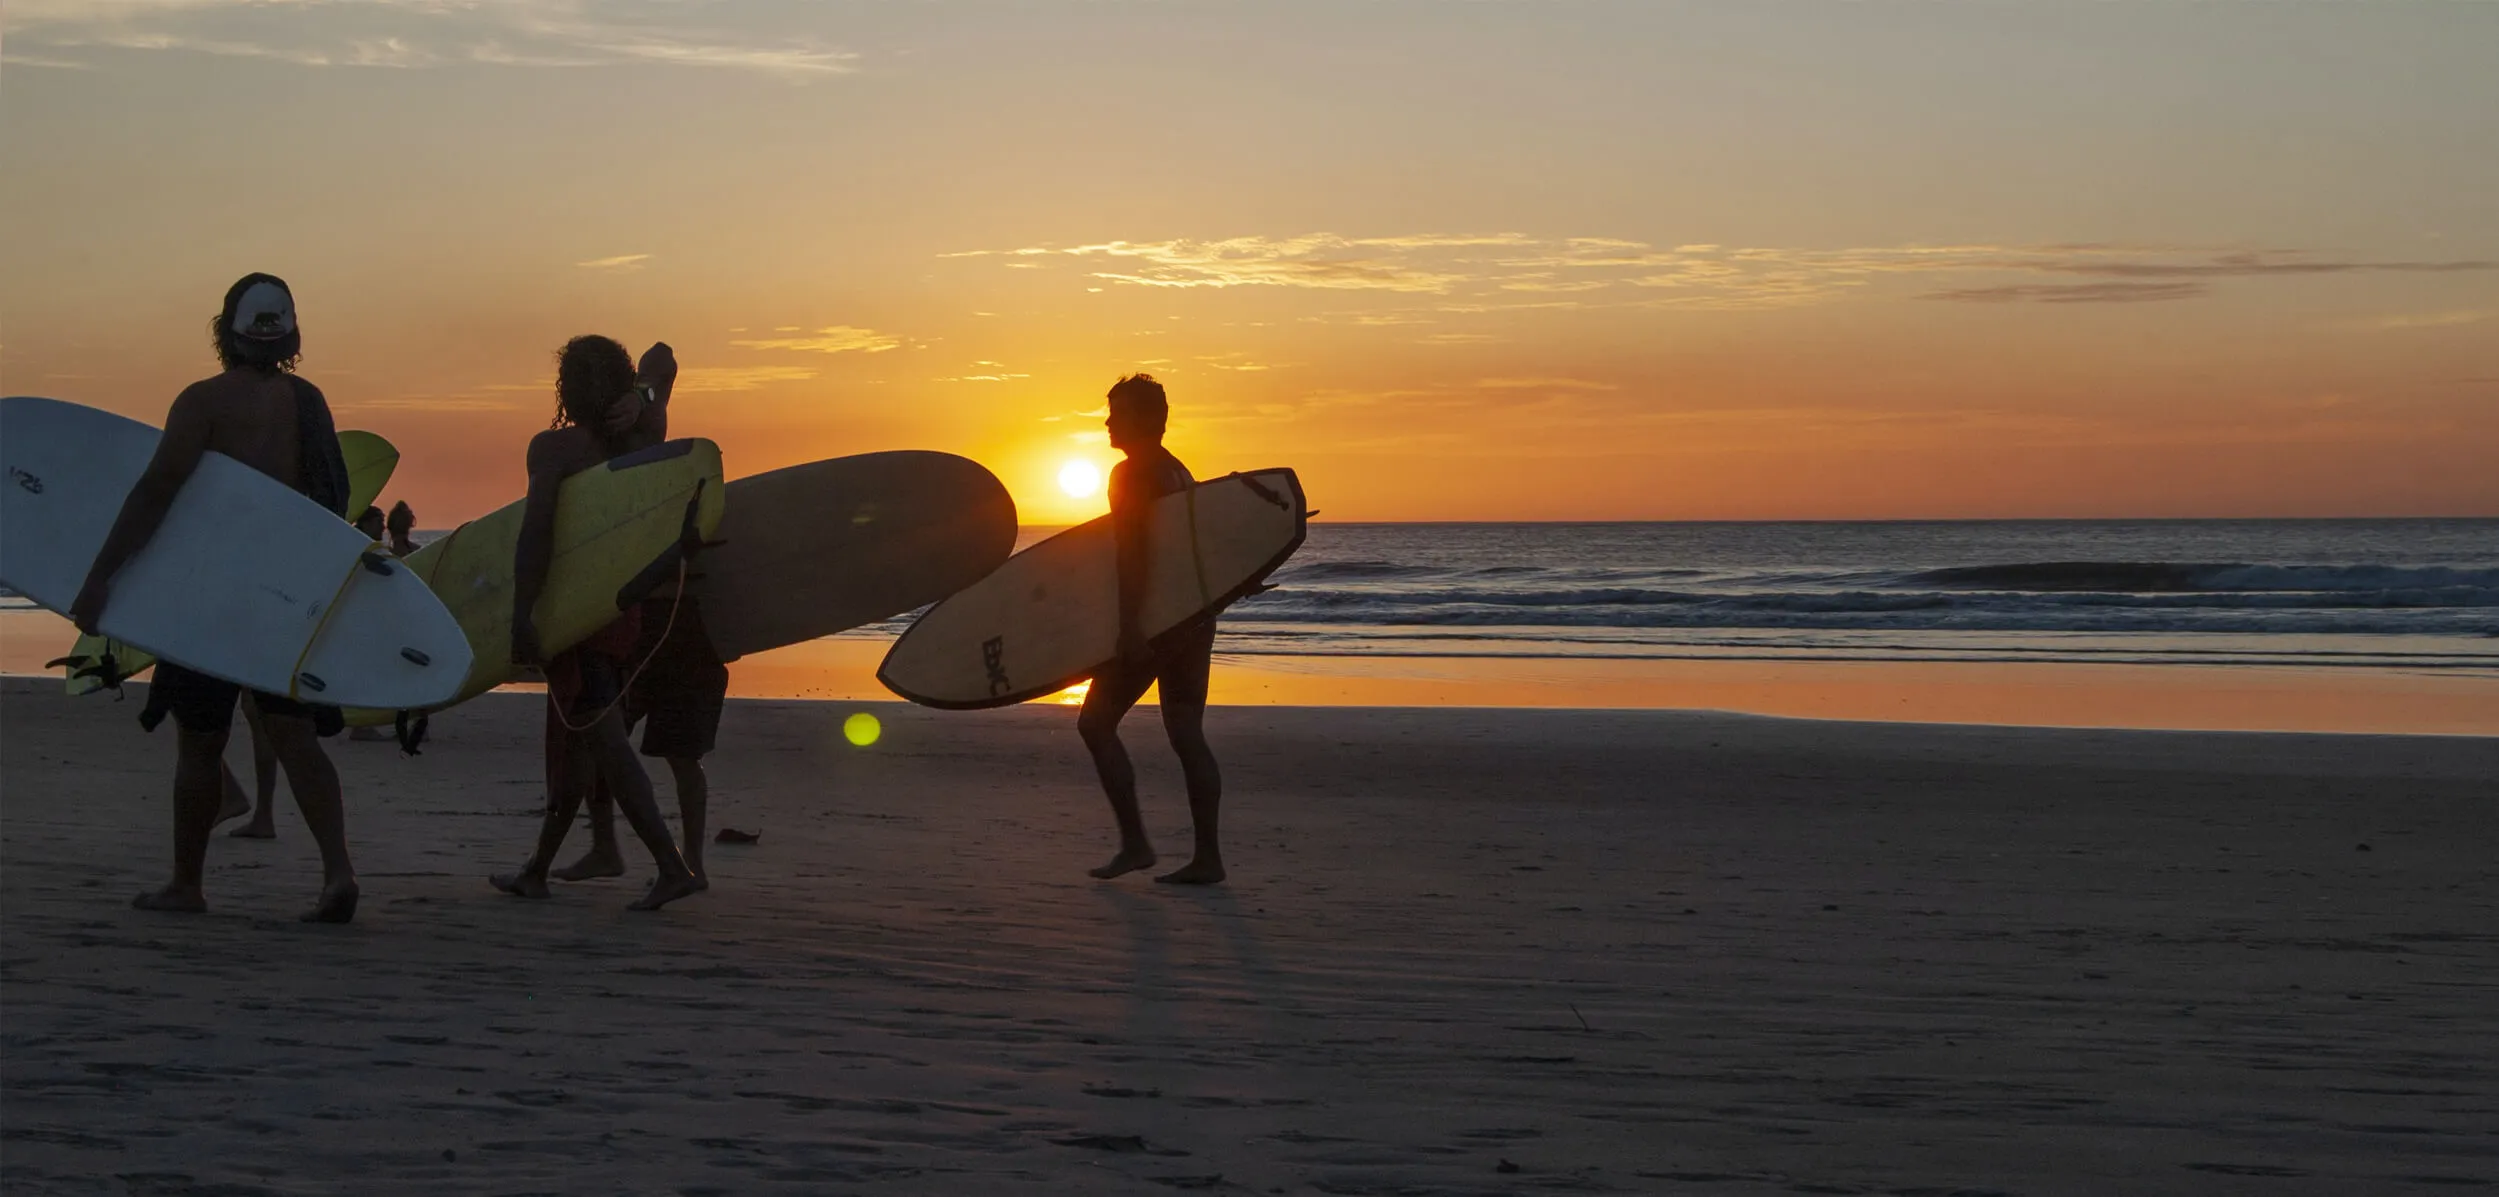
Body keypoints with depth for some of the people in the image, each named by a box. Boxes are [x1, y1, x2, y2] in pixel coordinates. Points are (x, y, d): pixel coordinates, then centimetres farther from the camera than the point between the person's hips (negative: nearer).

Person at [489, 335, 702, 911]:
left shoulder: (553, 447, -12)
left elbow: (536, 530, -22)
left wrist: (522, 616, -24)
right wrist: (639, 399, -2)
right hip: (621, 607, 8)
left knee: (603, 738, -10)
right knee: (570, 739, 18)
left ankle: (672, 867, -20)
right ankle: (537, 870, 28)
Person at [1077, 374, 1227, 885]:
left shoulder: (1130, 475, -11)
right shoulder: (1178, 473, 17)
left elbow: (1133, 553, -20)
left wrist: (1131, 626, -25)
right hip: (1196, 617, 9)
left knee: (1097, 723, 0)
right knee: (1187, 735, 7)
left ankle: (1135, 843, -4)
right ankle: (1208, 857, 4)